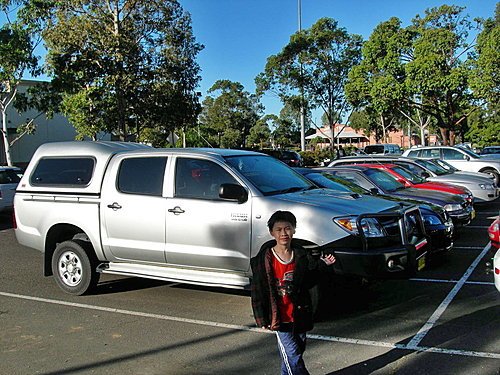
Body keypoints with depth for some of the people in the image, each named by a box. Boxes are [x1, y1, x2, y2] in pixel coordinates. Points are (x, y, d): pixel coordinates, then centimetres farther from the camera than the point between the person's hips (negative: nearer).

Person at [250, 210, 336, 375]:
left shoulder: (301, 256, 1)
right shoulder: (265, 258, -10)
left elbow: (308, 282, 10)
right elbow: (258, 289, -6)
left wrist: (322, 265, -2)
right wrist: (262, 318, -8)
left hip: (300, 316, 4)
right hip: (280, 317, -4)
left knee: (295, 353, 16)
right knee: (293, 356, -5)